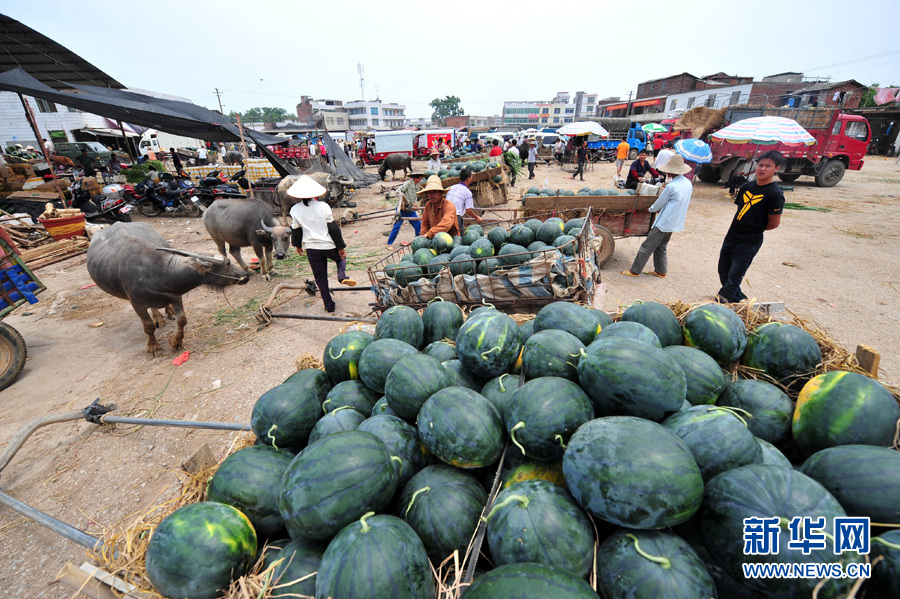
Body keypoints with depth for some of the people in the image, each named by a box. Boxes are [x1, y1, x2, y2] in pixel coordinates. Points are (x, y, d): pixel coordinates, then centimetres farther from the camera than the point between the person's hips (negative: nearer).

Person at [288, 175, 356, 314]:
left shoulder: (295, 210, -4)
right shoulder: (323, 206, -11)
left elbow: (295, 230, 7)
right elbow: (333, 228, -9)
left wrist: (297, 245, 24)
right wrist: (341, 246, -3)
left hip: (311, 248, 2)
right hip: (329, 246, -2)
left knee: (320, 277, 13)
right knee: (341, 257, 29)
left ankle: (329, 306, 19)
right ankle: (342, 276, -2)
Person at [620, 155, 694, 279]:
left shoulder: (671, 186, -21)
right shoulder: (688, 184, 6)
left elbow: (659, 204, -10)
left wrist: (651, 209, 11)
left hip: (664, 222, -9)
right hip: (676, 222, 9)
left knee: (647, 247, -2)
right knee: (661, 246, 20)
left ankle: (635, 271, 4)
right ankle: (661, 271, 26)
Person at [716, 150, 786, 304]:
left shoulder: (775, 193, -12)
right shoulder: (746, 187, 7)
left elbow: (774, 223, -10)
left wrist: (756, 228, 7)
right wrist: (739, 227, 6)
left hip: (749, 243, -7)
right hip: (731, 237, 8)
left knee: (733, 279, -7)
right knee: (723, 274, 17)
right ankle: (739, 300, 37)